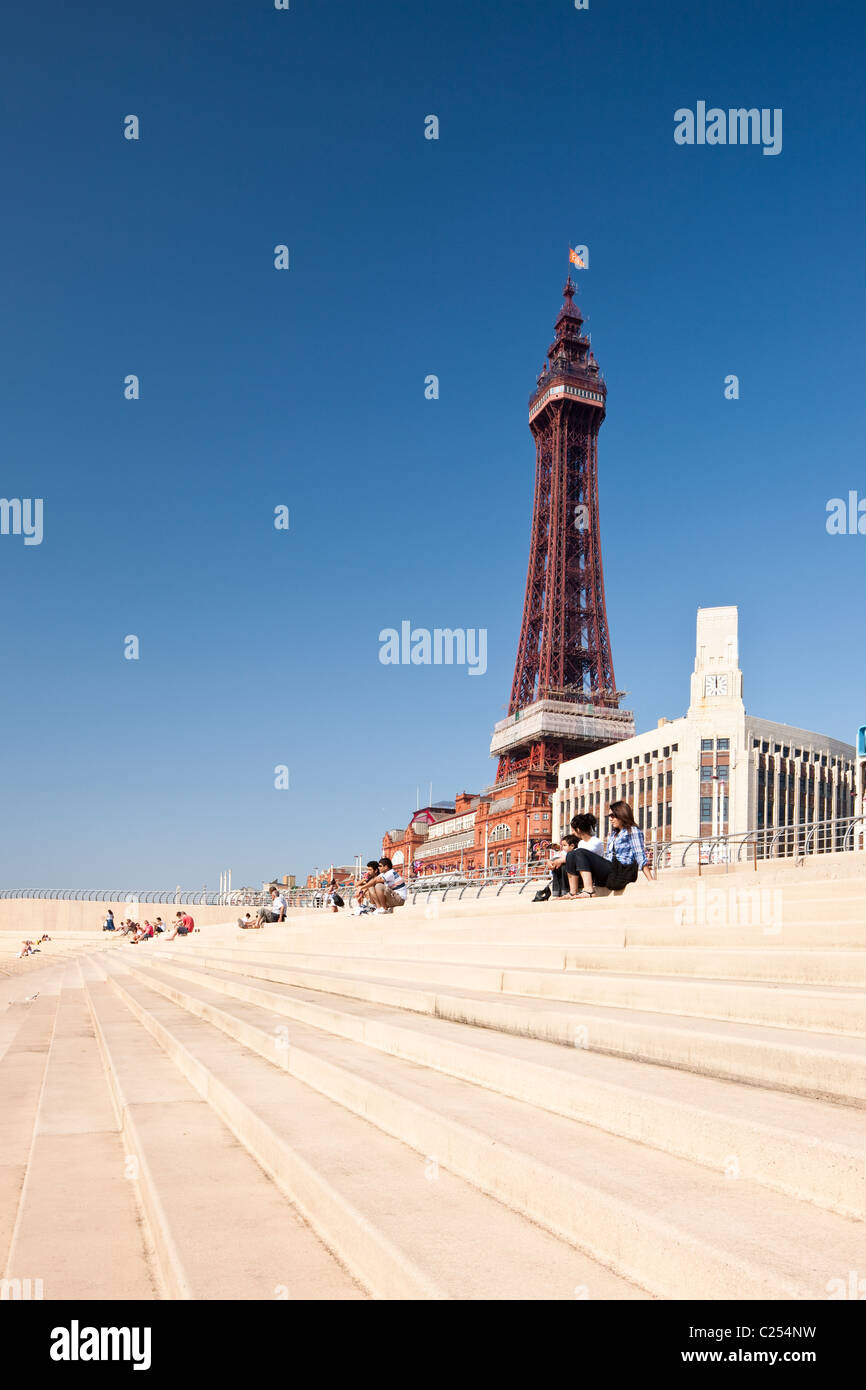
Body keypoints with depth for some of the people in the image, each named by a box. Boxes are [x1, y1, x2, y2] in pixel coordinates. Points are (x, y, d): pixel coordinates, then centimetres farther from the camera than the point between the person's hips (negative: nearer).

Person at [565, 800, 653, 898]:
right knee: (571, 854, -3)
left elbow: (641, 857, -6)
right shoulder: (612, 835, 28)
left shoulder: (633, 831, 3)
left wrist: (651, 881, -14)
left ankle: (589, 890, -33)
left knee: (580, 853, -20)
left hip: (621, 873, -8)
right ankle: (573, 893, -13)